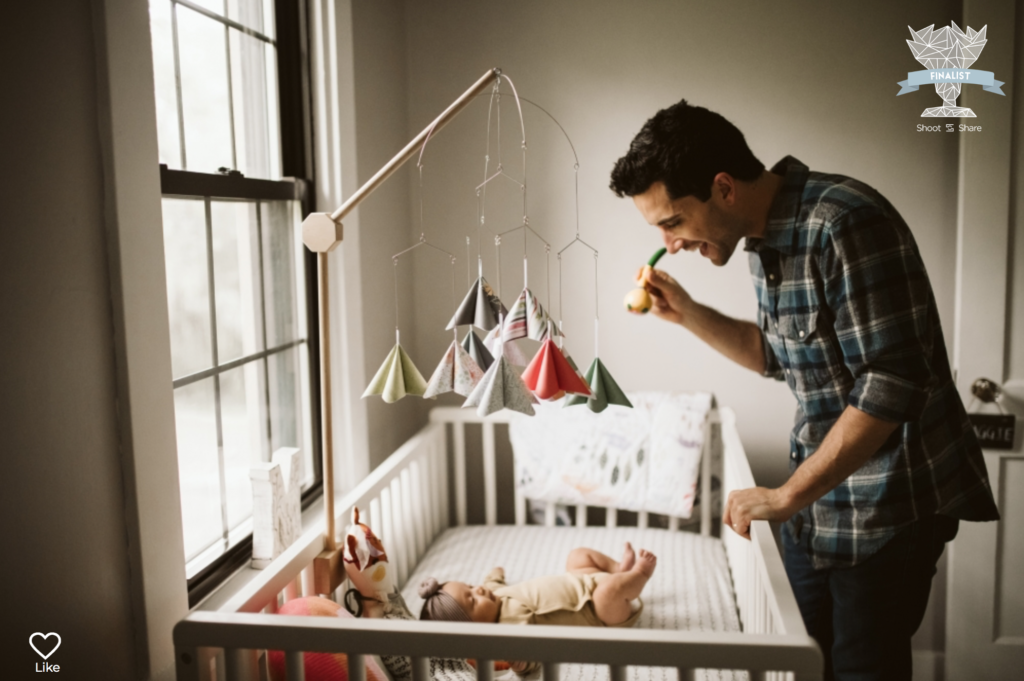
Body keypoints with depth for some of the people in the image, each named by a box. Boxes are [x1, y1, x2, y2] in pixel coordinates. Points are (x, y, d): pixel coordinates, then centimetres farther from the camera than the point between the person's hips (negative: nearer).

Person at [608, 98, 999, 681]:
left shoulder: (846, 222, -23)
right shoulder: (764, 239, 5)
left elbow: (893, 383, -27)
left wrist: (789, 495, -23)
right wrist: (687, 314, 3)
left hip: (889, 500, -8)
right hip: (820, 491, 8)